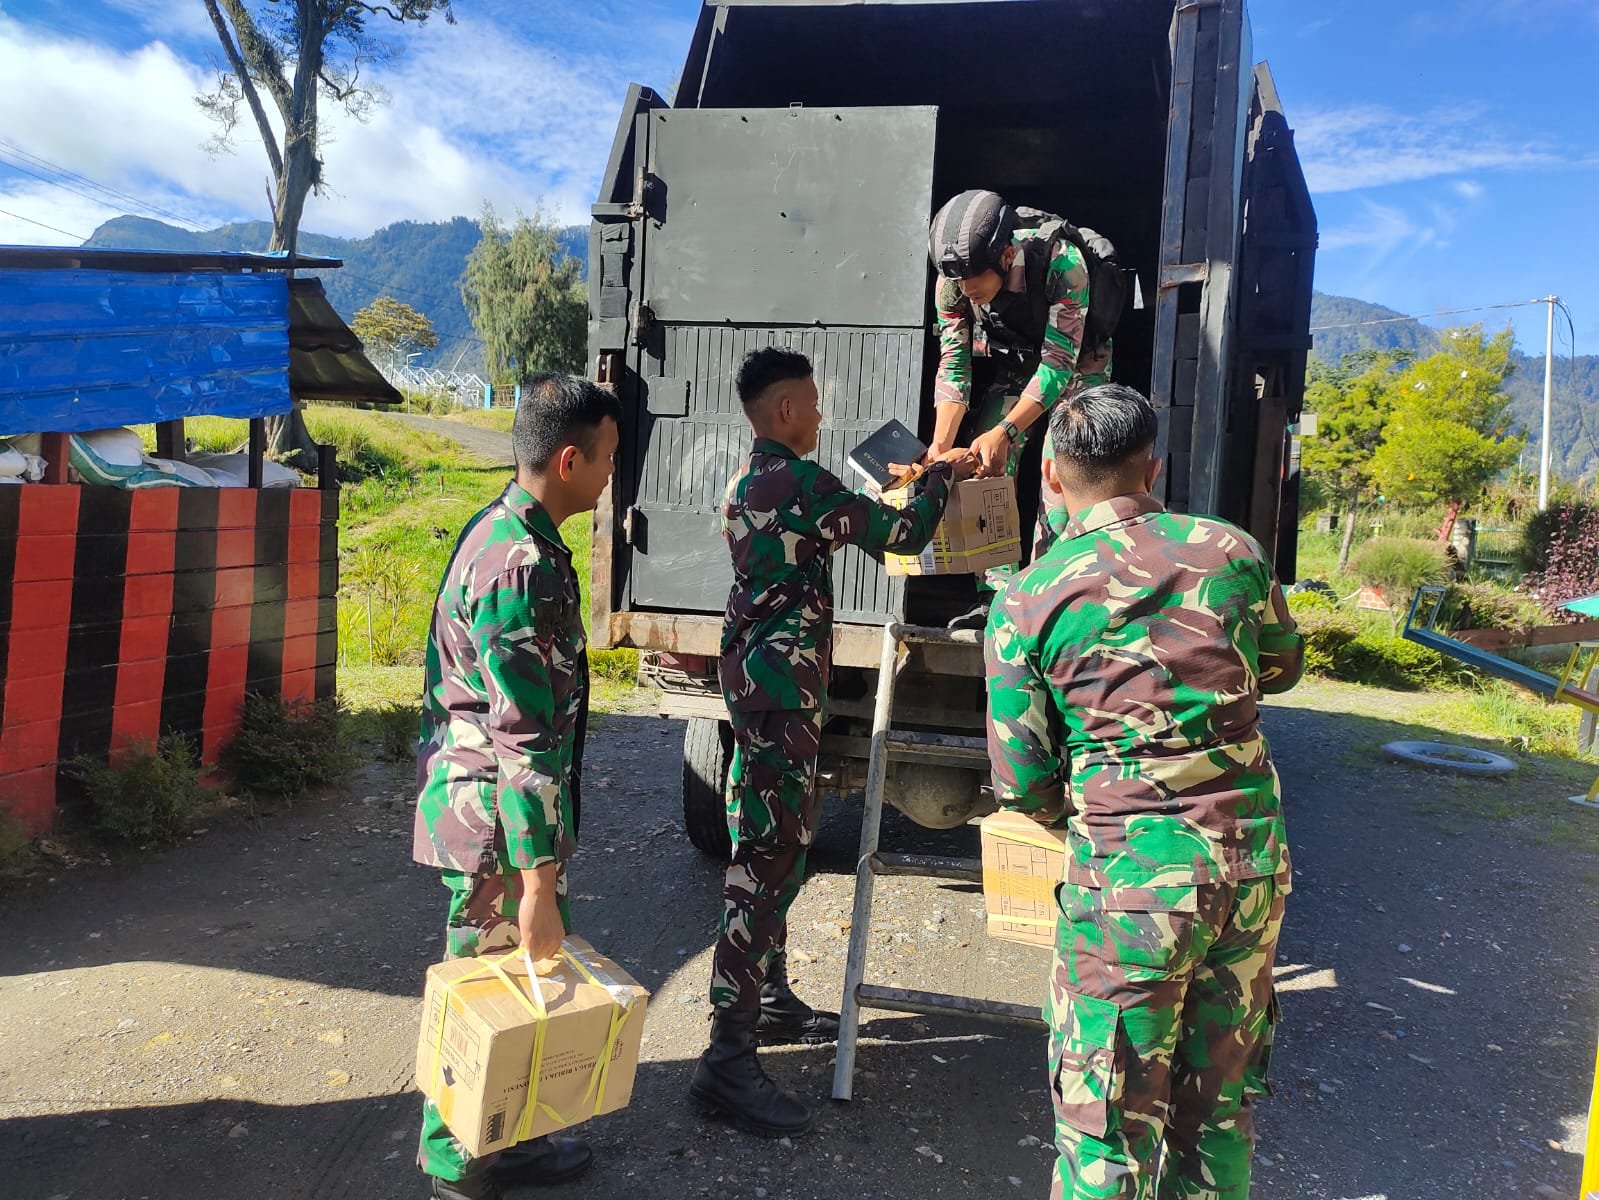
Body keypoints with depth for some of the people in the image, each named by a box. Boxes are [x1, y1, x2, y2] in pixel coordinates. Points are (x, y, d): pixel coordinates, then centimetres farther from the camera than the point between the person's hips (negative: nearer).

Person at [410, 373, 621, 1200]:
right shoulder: (525, 566, -25)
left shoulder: (496, 530, 7)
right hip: (497, 818, -10)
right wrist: (538, 880, -24)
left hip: (468, 789, 10)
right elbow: (526, 741, -27)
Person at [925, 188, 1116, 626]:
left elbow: (1060, 360, -35)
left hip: (1077, 366, -4)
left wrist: (1005, 431, -42)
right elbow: (953, 366, -20)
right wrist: (939, 446, -31)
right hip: (1013, 367, 4)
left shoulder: (1062, 262, -37)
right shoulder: (953, 283, -24)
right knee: (982, 466, -10)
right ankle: (997, 596, -6)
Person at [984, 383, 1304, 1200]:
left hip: (1130, 874, -4)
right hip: (1253, 857, 4)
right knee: (1222, 1101, 23)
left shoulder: (1028, 600, -8)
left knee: (1108, 1118, 12)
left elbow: (1023, 783, -5)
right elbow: (1280, 668, 19)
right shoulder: (1231, 551, 0)